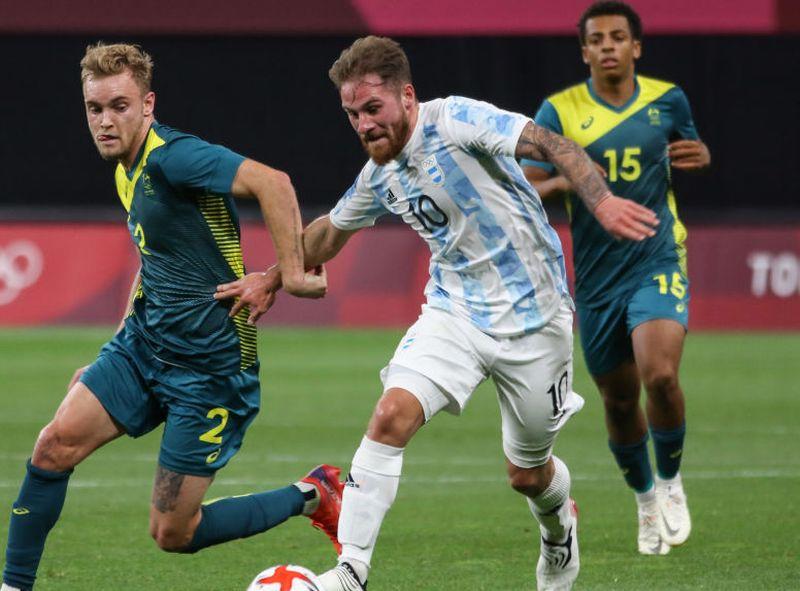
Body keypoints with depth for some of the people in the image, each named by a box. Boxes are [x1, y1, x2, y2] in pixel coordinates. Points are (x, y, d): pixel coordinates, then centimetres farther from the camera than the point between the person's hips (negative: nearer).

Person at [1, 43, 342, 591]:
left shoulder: (172, 157, -20)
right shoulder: (128, 168, 10)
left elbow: (272, 182, -34)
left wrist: (291, 274, -34)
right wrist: (115, 354, 23)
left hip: (210, 365, -8)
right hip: (144, 343, 8)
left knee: (172, 535, -3)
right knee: (55, 444, -11)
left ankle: (311, 497, 17)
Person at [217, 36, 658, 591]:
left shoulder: (454, 120, -17)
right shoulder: (379, 175, 3)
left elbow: (551, 145, -26)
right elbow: (330, 231, 23)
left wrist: (601, 200, -42)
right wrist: (273, 279, 25)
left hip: (533, 317, -4)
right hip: (454, 311, 4)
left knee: (528, 475, 8)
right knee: (391, 414, -21)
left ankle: (560, 528, 47)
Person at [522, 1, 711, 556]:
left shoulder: (668, 100, 2)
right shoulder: (559, 111, -3)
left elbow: (689, 150, 21)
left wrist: (700, 156, -3)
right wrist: (564, 181, -25)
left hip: (658, 263, -1)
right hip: (597, 276, 1)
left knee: (660, 375, -24)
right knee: (619, 402, 8)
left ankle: (671, 480, 2)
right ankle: (646, 497, 35)